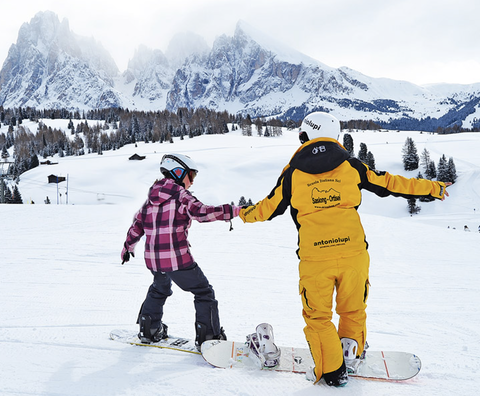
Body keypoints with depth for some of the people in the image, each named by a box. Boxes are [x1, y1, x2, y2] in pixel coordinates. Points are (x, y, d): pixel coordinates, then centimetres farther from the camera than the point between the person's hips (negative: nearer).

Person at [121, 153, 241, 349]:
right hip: (178, 258, -7)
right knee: (204, 292, 7)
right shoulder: (181, 195, -9)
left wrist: (128, 246, 35)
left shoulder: (151, 198, 13)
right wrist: (236, 211, -21)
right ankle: (207, 337, 6)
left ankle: (149, 330, 39)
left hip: (153, 258, 7)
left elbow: (137, 223, 21)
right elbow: (203, 213, -22)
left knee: (159, 289, 33)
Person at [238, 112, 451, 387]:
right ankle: (351, 350, 25)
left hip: (315, 257, -1)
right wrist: (431, 188, 21)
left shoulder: (293, 172, 3)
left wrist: (245, 214, 30)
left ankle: (332, 371, 19)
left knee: (318, 315, 15)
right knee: (353, 308, 24)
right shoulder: (349, 165, 5)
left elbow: (271, 207, 9)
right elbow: (388, 184, 10)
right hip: (353, 252, 1)